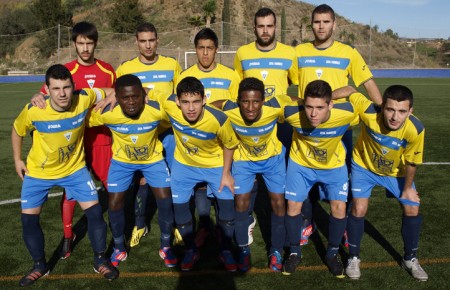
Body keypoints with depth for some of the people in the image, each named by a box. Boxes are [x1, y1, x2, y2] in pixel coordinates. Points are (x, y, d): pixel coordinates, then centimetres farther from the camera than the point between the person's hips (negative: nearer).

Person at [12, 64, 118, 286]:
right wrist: (17, 159, 0)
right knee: (29, 218, 2)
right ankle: (40, 266, 26)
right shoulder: (33, 111, -27)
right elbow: (17, 130, -3)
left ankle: (100, 261, 17)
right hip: (38, 172, 0)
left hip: (74, 168, 0)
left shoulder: (84, 99, -25)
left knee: (95, 211, -4)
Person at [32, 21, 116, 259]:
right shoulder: (65, 71, -4)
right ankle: (68, 236, 20)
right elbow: (46, 95, -8)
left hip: (101, 138, 1)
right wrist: (38, 97, -28)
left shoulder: (107, 71, 2)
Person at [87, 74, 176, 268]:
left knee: (165, 201, -4)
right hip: (122, 161, 1)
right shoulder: (107, 113, -31)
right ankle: (119, 248, 26)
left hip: (153, 159, 0)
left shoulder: (157, 109, -34)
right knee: (115, 204, -1)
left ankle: (165, 246, 21)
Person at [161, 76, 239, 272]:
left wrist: (226, 174, -9)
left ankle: (225, 251, 24)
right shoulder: (169, 105, -32)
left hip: (215, 164, -1)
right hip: (184, 164, 2)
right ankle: (190, 250, 28)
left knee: (228, 203, -1)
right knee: (179, 205, 3)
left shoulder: (219, 120, -35)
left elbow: (229, 145, -14)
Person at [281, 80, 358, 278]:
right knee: (293, 205, -2)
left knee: (339, 207, -7)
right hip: (300, 163, 0)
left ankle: (332, 253, 19)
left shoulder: (347, 113, -35)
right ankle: (294, 252, 23)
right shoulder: (292, 113, -35)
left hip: (334, 165, 0)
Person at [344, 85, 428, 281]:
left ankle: (410, 259, 28)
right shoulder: (369, 112, -39)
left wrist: (408, 188, -2)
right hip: (363, 166, -1)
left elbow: (411, 162, -16)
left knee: (412, 208, 3)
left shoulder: (415, 129, -34)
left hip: (396, 171, 2)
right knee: (359, 208, -12)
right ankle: (353, 258, 12)